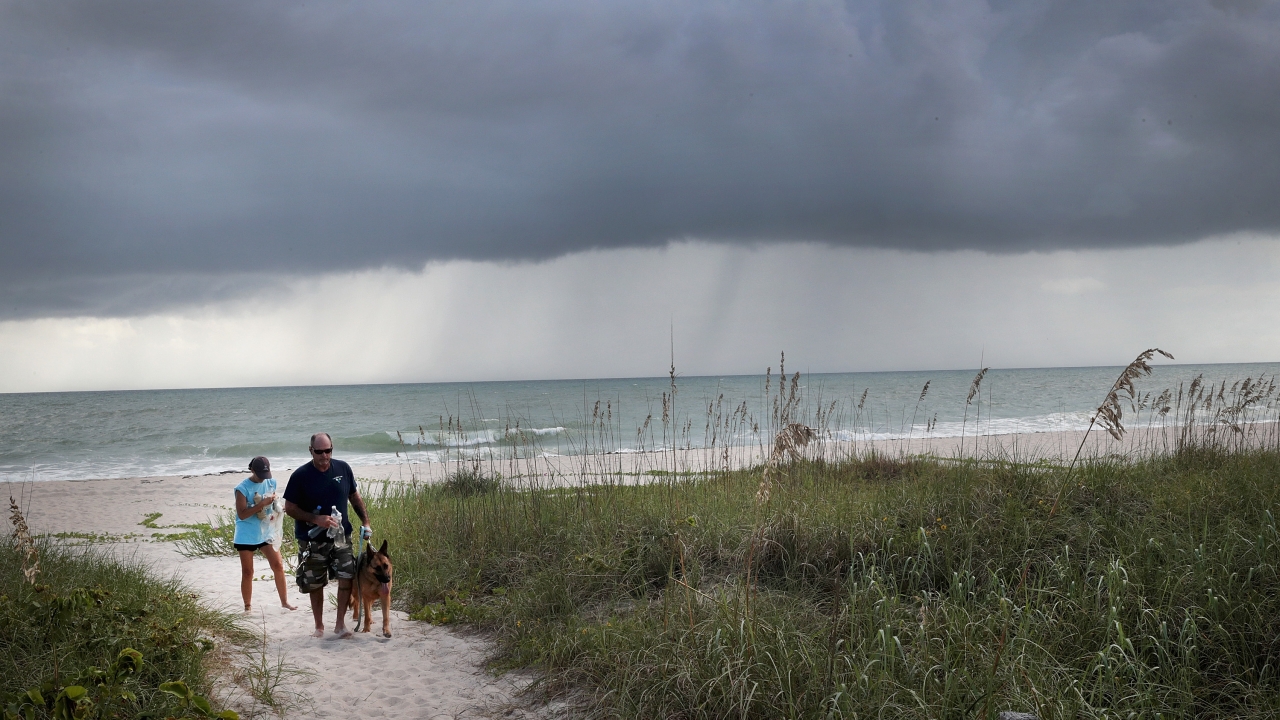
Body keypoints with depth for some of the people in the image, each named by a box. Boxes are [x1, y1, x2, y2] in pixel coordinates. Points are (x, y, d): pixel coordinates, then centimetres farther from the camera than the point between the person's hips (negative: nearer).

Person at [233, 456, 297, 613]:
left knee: (278, 566, 3)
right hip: (246, 536, -4)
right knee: (247, 572, 4)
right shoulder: (242, 488, -16)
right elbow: (241, 514, -21)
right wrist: (262, 504, -29)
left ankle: (284, 601, 15)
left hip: (266, 532, 5)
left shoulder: (271, 482, 1)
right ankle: (247, 606, 15)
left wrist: (276, 508, -8)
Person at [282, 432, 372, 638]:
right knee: (315, 584, 8)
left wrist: (365, 522, 3)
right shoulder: (300, 476, -10)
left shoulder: (343, 469, -1)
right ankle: (319, 626, 24)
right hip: (312, 540, -2)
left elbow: (355, 497, 11)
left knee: (347, 578, -11)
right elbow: (290, 508, -7)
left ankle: (340, 623, 3)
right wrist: (316, 519, -19)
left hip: (341, 536, 2)